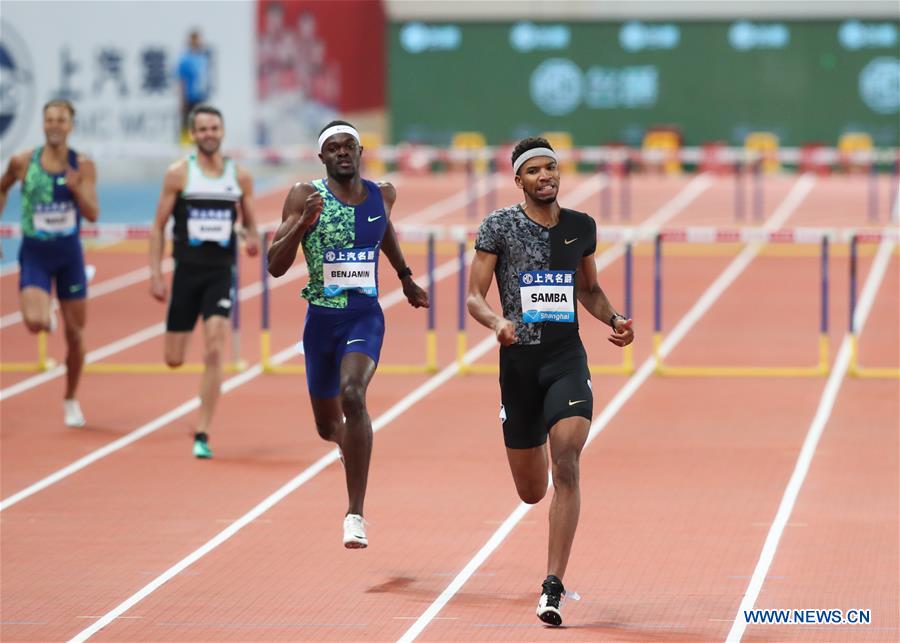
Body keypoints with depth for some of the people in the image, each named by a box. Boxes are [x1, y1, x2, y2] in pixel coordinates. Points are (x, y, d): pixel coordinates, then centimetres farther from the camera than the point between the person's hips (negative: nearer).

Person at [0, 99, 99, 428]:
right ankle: (47, 316, 12)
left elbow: (93, 214, -13)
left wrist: (76, 188, -30)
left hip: (69, 253, 1)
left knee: (75, 335, 8)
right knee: (35, 322, -26)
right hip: (35, 253, -1)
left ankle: (71, 400, 28)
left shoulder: (82, 166, -7)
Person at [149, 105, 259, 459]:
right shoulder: (178, 173, -2)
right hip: (186, 271, 0)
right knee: (174, 359, 3)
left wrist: (252, 239, -9)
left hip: (221, 273, 0)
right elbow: (158, 225, 2)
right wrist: (155, 274, -4)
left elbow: (250, 222, 15)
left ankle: (202, 435, -9)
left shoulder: (240, 176, 3)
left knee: (214, 353, -14)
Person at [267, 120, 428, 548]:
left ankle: (355, 513, -25)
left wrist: (405, 277, 33)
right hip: (321, 319, 1)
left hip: (365, 316, -1)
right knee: (327, 425, 14)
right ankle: (350, 442, 56)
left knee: (352, 396, -28)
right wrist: (301, 223, -24)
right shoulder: (305, 196, -7)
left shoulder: (381, 194, 3)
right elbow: (275, 267, -11)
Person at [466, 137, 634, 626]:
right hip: (519, 361, -1)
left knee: (566, 466, -20)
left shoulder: (581, 227, 7)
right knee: (531, 492, 9)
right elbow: (474, 297, -2)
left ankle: (552, 588, -19)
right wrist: (497, 321, -23)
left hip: (567, 359, 1)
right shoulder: (498, 226, -2)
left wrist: (613, 319, 4)